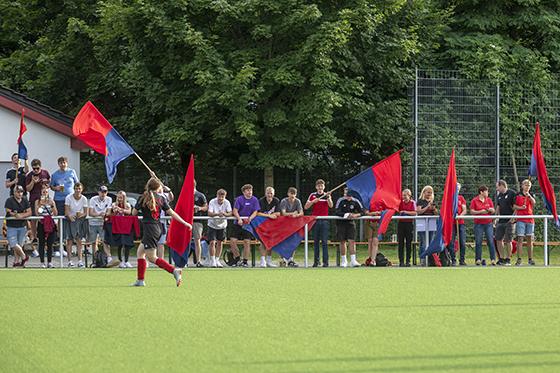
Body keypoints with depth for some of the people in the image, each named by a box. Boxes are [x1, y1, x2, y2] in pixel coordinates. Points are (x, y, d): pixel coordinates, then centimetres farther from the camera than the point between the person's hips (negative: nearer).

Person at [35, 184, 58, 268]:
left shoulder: (51, 201, 9)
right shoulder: (38, 202, 5)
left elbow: (55, 214, 4)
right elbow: (37, 213, -6)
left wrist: (52, 205, -10)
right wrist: (40, 204, -14)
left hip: (50, 224, 1)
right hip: (42, 224, -1)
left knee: (50, 243, 2)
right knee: (42, 243, -1)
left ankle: (49, 261, 8)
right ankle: (42, 262, 2)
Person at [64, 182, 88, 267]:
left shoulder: (84, 199, -4)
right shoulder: (69, 198, -9)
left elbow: (85, 213, -3)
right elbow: (67, 211, -15)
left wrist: (81, 215, -25)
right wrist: (70, 216, -35)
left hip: (80, 220, 2)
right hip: (70, 220, -2)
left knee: (79, 240, -3)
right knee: (69, 240, -5)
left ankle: (80, 260, -3)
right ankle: (70, 260, -4)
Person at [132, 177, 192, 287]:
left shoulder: (143, 198, -6)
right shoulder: (161, 199, 5)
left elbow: (134, 213, 2)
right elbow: (172, 213, 4)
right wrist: (185, 223, 10)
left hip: (149, 228, -7)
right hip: (158, 228, 7)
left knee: (152, 258, -8)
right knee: (140, 252, 17)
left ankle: (174, 270, -25)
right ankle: (140, 280, 13)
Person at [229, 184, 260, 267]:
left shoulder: (254, 200, 2)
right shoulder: (239, 199, -2)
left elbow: (255, 212, -1)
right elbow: (235, 211, -6)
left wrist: (250, 218, -21)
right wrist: (239, 219, -22)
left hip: (248, 224, 0)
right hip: (238, 223, 0)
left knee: (247, 242, -5)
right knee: (232, 241, -6)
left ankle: (245, 261, 5)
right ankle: (237, 257, 15)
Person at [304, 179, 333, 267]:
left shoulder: (327, 195, 7)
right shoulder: (312, 195, 10)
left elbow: (331, 206, -9)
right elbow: (306, 207, 5)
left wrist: (328, 197, -25)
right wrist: (313, 201, -10)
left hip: (324, 220, -2)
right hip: (315, 220, 2)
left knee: (324, 242, -6)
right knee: (316, 242, 4)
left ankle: (325, 261, -6)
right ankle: (316, 261, 8)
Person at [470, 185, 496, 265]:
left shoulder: (489, 200, 11)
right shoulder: (474, 200, 1)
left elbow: (493, 211, 15)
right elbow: (472, 211, -3)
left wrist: (491, 210, -7)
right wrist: (481, 212, -14)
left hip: (488, 223, 3)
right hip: (478, 224, -2)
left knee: (490, 241, -3)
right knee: (478, 242, -2)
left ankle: (493, 259, -2)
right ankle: (478, 259, 3)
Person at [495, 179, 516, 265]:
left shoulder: (512, 193, -6)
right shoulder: (499, 196, 17)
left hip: (509, 221, -7)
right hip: (500, 221, 7)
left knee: (508, 241, -5)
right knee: (498, 240, 4)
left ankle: (508, 259, 2)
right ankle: (501, 258, 11)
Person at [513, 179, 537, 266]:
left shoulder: (531, 195, 9)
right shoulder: (518, 195, 5)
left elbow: (534, 203, -12)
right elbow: (514, 206, 4)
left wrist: (529, 196, -28)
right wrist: (520, 207, -14)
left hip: (530, 219, 2)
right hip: (520, 219, -2)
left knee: (530, 240, 5)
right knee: (520, 239, -7)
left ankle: (530, 259, 10)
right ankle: (519, 259, -7)